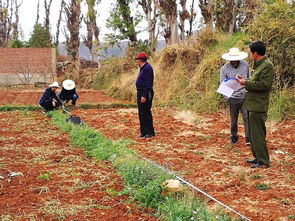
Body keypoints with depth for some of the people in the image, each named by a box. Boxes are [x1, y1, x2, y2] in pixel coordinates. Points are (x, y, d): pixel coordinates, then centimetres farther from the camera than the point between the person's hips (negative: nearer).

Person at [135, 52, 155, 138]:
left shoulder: (147, 68, -17)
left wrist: (144, 96, -24)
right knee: (141, 114, 13)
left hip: (145, 93, -11)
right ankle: (143, 132, 19)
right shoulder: (143, 68, 15)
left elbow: (148, 83, -22)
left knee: (146, 113, -6)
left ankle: (150, 132, 1)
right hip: (140, 93, 11)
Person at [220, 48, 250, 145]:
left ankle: (248, 139, -4)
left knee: (247, 117, -8)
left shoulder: (245, 65, -1)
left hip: (245, 96, 0)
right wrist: (227, 97, -14)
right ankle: (234, 137, 29)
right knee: (233, 120, 12)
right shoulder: (224, 69, -6)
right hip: (233, 98, 0)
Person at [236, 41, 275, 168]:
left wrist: (246, 83, -16)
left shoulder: (268, 66, -16)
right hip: (252, 104, 10)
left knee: (258, 134, -5)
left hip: (258, 105, -10)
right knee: (253, 133, 17)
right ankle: (257, 157, 26)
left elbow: (263, 85, -22)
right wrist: (245, 81, 7)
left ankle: (263, 161, 2)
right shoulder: (259, 65, 15)